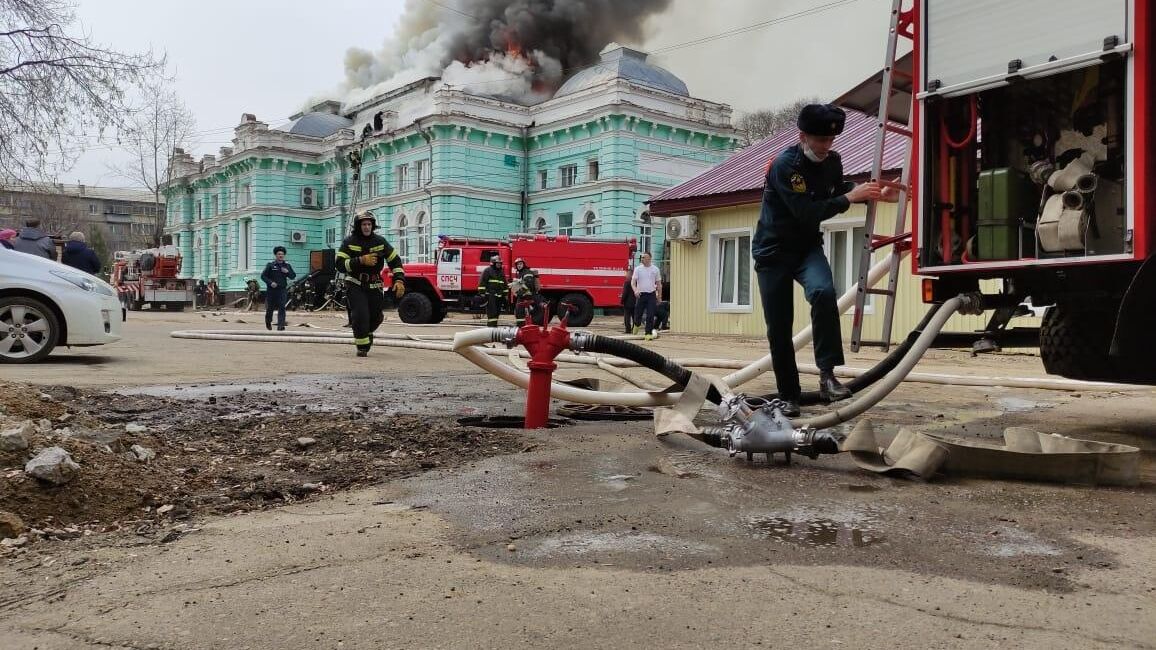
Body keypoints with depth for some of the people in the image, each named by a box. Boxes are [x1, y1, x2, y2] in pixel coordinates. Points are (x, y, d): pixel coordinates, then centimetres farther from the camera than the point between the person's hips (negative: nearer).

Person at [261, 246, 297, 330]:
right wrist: (270, 282, -17)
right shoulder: (270, 265, 1)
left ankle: (280, 326, -12)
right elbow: (263, 276, -2)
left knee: (282, 308, -11)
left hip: (282, 290, 1)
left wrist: (287, 272, -11)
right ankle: (268, 322, 38)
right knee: (270, 307, 10)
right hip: (271, 290, -1)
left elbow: (293, 276, 8)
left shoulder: (287, 265, 9)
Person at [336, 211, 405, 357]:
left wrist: (399, 280, -10)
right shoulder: (349, 242, -5)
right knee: (360, 314, -17)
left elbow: (395, 260, 4)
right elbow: (340, 264, -14)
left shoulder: (380, 241, 2)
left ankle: (367, 332, 46)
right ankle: (362, 347, -2)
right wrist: (361, 261, -25)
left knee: (376, 316, 11)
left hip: (374, 286, 3)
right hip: (355, 285, -3)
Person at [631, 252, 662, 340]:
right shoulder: (638, 269, 1)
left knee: (650, 316, -6)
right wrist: (635, 290, -26)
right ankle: (636, 325, 38)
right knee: (638, 313, 6)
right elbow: (633, 281, -7)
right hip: (640, 294, 0)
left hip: (651, 295, 0)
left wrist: (659, 296, 8)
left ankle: (648, 333, -2)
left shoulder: (655, 269, 5)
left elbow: (659, 284, 10)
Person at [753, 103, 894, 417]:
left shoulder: (832, 161, -1)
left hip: (807, 247, 4)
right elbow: (805, 211, -28)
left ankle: (827, 374, -27)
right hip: (773, 250, -3)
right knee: (778, 328, -1)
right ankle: (788, 396, 13)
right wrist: (850, 198, -27)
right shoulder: (784, 164, -20)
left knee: (823, 291, -30)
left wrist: (869, 193, 3)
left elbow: (838, 191, 19)